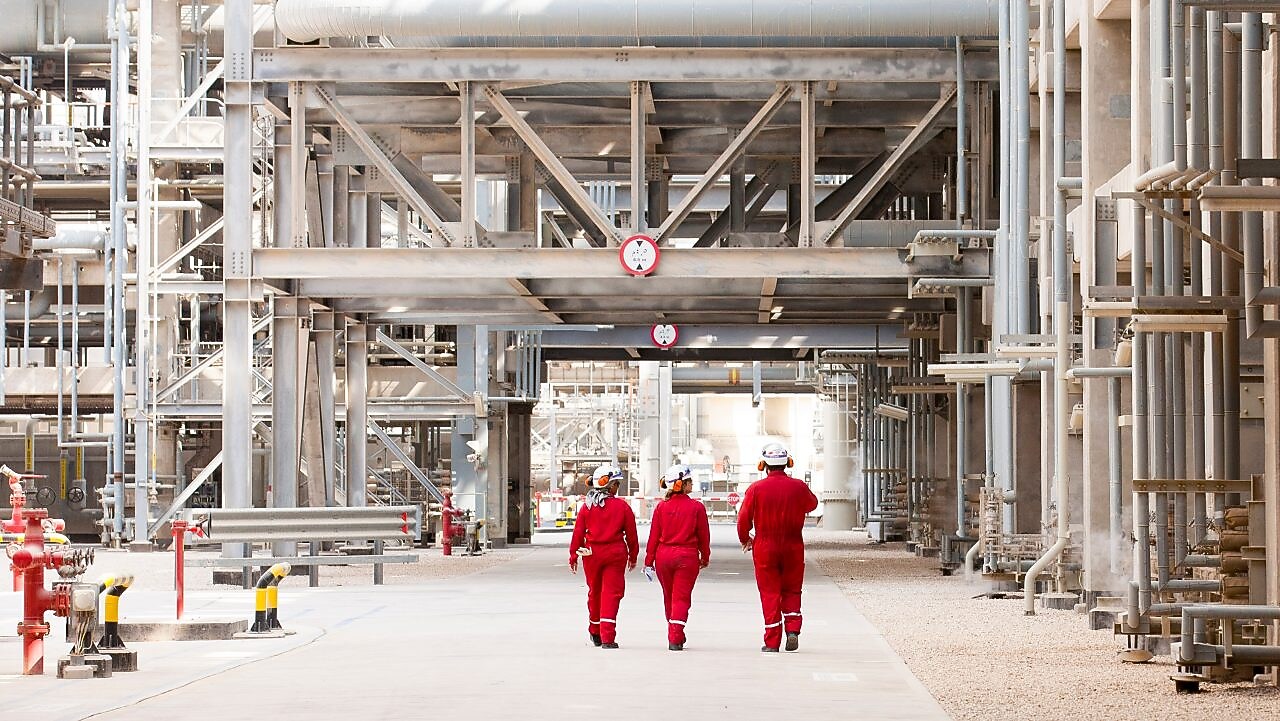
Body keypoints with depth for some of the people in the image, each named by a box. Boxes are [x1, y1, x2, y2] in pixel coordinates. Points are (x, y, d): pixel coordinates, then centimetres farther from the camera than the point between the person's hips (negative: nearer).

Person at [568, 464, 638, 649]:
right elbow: (631, 534, 0)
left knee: (594, 592, 18)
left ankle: (595, 633, 32)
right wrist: (633, 556, 12)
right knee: (611, 593, -1)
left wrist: (573, 556, 8)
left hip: (591, 554, 3)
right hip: (615, 554, -2)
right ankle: (607, 638, -10)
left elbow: (578, 532, 1)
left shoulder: (587, 506, -1)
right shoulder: (622, 506, -5)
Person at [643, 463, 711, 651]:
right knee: (681, 597, 1)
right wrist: (705, 557, 13)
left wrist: (649, 560, 6)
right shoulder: (697, 507, -8)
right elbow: (703, 535, -1)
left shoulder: (661, 507, -2)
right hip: (687, 557, -3)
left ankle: (675, 635, 30)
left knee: (669, 597, 17)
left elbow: (654, 535, 0)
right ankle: (675, 638, -9)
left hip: (663, 555, 3)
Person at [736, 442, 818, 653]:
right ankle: (793, 629, -2)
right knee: (791, 590, 16)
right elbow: (812, 504, 17)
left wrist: (745, 539, 15)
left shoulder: (756, 489, -9)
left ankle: (772, 641, 4)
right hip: (793, 546, 1)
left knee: (770, 593, 5)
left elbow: (743, 519, -3)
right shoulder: (798, 487, -4)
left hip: (764, 547, -1)